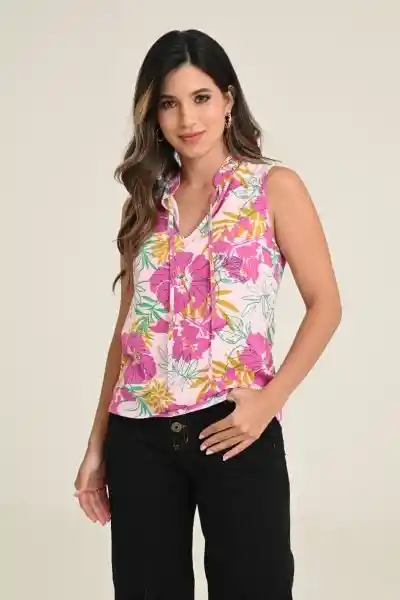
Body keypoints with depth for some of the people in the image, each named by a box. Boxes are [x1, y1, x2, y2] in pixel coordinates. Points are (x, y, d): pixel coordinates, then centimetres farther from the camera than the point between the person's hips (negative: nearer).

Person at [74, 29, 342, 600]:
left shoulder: (275, 188, 0)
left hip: (231, 430, -3)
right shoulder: (147, 202, 11)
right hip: (140, 436, 4)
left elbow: (325, 305, -3)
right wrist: (97, 444, 9)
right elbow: (128, 328, 12)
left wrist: (269, 401, -14)